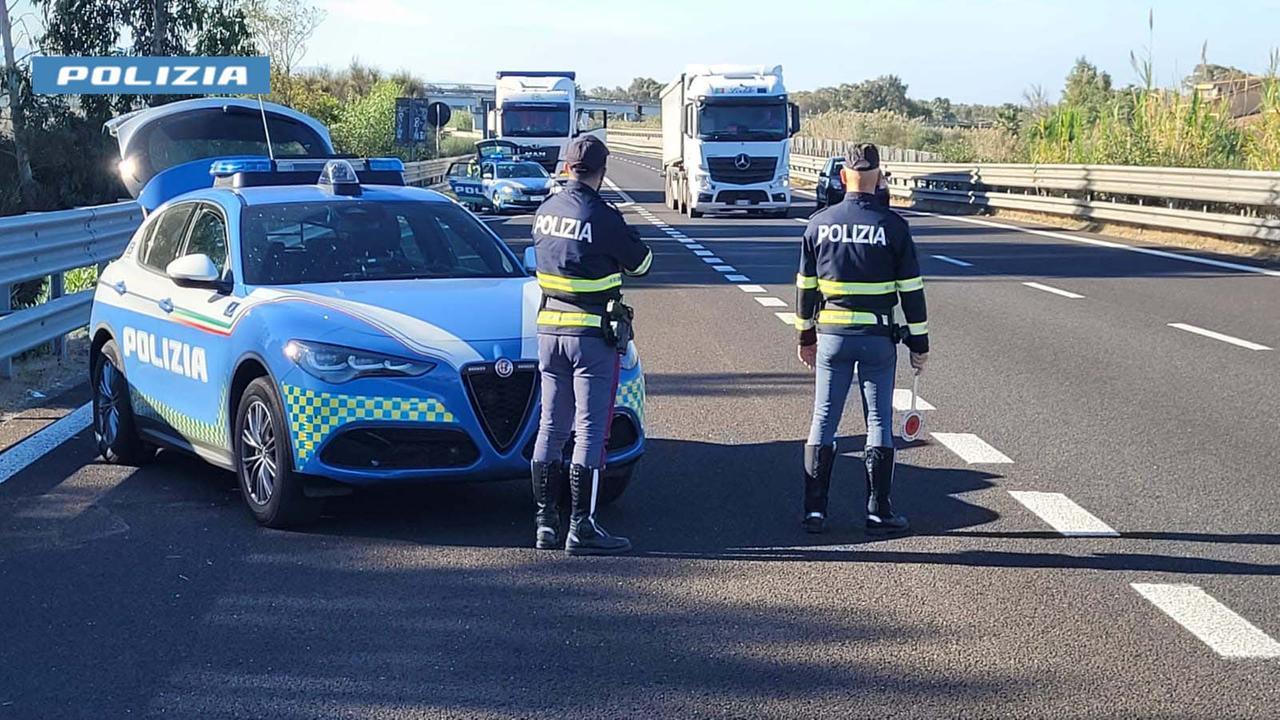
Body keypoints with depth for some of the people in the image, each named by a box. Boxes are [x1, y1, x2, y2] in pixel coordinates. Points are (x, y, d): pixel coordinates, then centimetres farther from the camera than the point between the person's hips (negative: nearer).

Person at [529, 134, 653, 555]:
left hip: (549, 329, 6)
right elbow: (641, 263, -2)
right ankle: (581, 528, -3)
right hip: (593, 335, -6)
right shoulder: (603, 218, -15)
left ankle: (546, 523, 15)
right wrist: (624, 243, 18)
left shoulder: (546, 212, 4)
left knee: (552, 427, 12)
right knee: (590, 431, -3)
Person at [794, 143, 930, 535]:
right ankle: (879, 511, 7)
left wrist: (806, 336, 19)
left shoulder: (819, 223, 2)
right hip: (879, 337, -2)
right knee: (879, 421, 5)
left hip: (832, 336, 2)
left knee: (824, 420, 6)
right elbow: (912, 290, -3)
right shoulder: (893, 226, -5)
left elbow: (806, 286, 9)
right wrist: (919, 344, 4)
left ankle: (815, 510, 6)